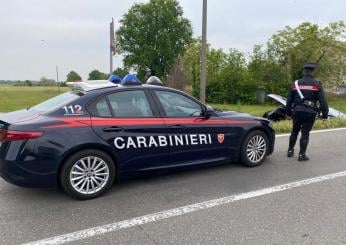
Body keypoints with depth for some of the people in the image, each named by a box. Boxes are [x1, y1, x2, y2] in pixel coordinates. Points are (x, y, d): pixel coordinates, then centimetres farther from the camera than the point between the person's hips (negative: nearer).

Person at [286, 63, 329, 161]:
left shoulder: (295, 83, 6)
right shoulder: (317, 84, -4)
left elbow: (289, 100, 10)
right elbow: (323, 101, -6)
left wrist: (288, 112, 19)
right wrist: (325, 114, 0)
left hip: (297, 111, 3)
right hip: (309, 112, -3)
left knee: (294, 131, 18)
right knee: (305, 133, 3)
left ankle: (290, 151, 26)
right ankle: (302, 154, 7)